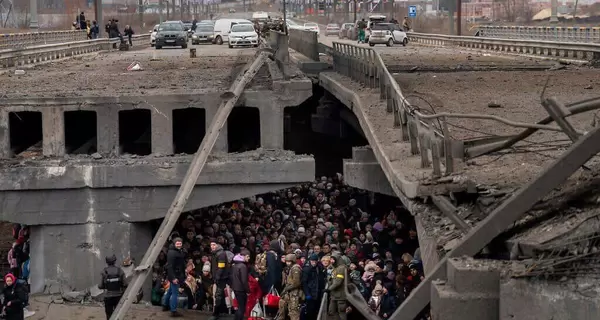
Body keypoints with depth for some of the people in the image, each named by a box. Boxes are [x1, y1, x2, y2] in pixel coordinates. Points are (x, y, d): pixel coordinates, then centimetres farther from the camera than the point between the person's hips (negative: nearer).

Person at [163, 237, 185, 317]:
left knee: (170, 291, 22)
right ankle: (173, 311, -9)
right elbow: (169, 266, -24)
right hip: (174, 276, -10)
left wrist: (183, 276, 17)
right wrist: (173, 277, -28)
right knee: (175, 293, -10)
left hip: (178, 275, 10)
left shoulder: (180, 252, 13)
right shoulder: (172, 252, -18)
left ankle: (165, 306, 37)